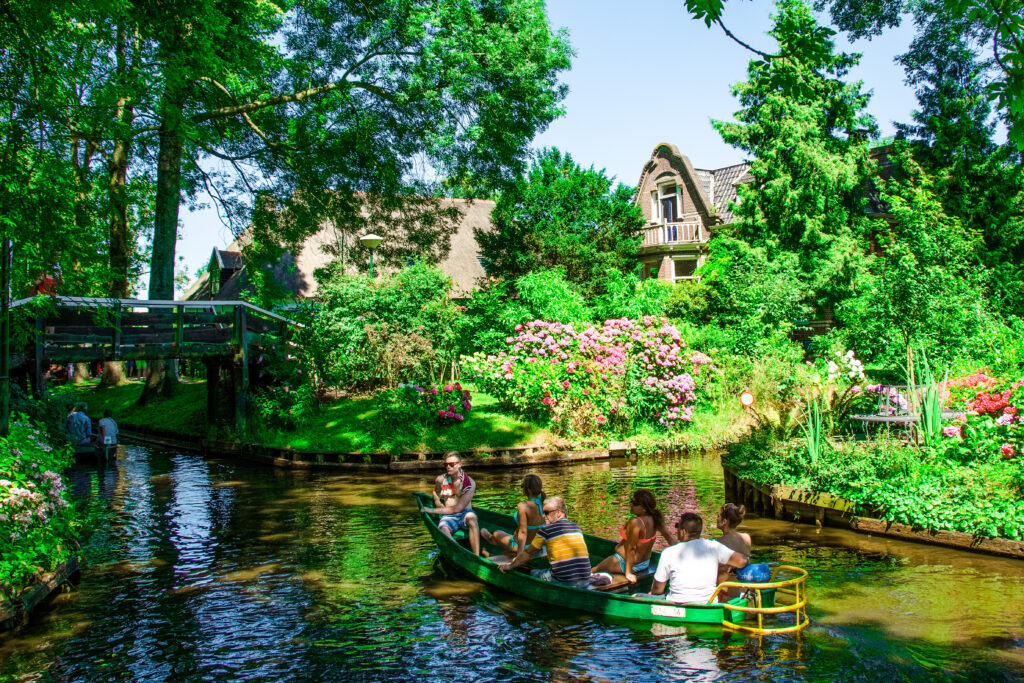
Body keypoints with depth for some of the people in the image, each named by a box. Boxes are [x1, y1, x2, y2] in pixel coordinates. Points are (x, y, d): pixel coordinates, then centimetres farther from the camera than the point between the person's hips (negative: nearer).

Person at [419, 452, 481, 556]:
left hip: (465, 513, -2)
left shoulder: (469, 483, -8)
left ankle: (476, 557, -41)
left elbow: (457, 508, -12)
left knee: (471, 517, -38)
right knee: (443, 528, -34)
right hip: (449, 516, 2)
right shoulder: (440, 480, 2)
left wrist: (432, 510, -11)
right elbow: (437, 500, 20)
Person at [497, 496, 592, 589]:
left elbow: (528, 553, 7)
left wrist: (510, 566, 21)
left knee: (533, 573, 15)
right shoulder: (576, 528, 12)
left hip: (563, 582, -6)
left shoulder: (546, 530, -4)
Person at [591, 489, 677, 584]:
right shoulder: (654, 518, -10)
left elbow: (631, 549, -28)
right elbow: (670, 536, 0)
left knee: (593, 571, 11)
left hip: (625, 562, -8)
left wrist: (628, 573, -22)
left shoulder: (635, 523, -34)